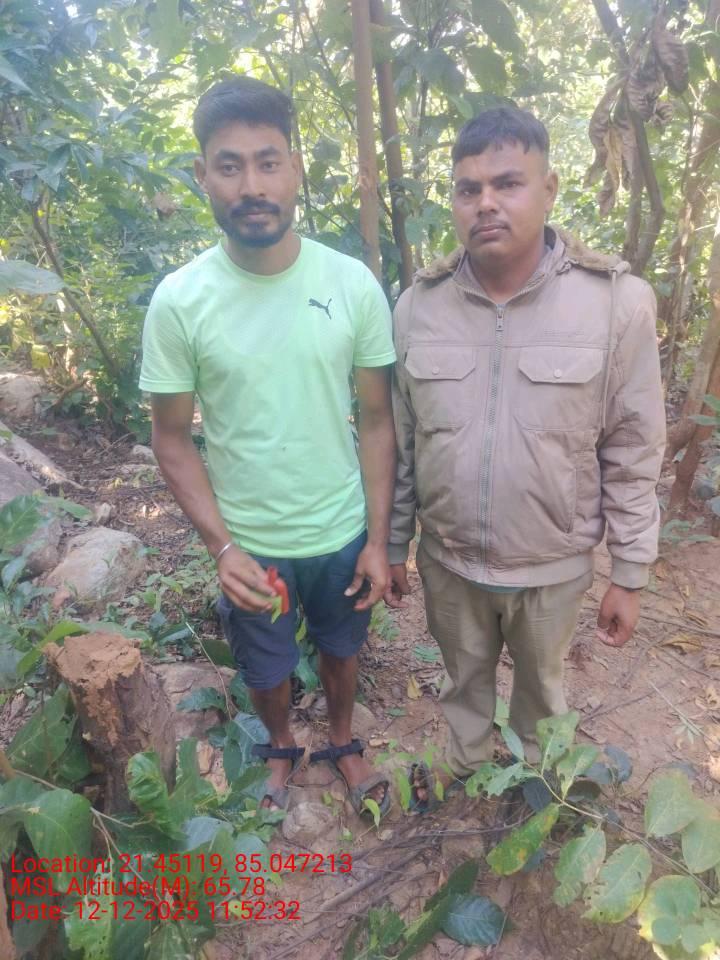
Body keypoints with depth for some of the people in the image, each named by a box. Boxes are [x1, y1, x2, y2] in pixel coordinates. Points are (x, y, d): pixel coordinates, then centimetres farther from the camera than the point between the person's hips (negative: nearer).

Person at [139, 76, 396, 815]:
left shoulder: (354, 284, -13)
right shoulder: (179, 301, -14)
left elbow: (376, 419, -6)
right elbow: (172, 437, -7)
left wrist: (378, 538, -6)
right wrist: (221, 544, -17)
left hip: (344, 532, 1)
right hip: (250, 545, 0)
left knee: (341, 648, 26)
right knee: (266, 669, 23)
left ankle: (341, 741, 56)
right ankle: (281, 748, 56)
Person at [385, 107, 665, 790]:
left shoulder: (617, 302, -15)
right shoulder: (416, 306, -8)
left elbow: (632, 454, -8)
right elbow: (400, 444, 0)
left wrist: (630, 574, -4)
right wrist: (393, 545, 5)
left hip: (554, 565, -1)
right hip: (448, 559, 2)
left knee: (541, 683, 25)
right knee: (464, 680, 25)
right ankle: (465, 781, 55)